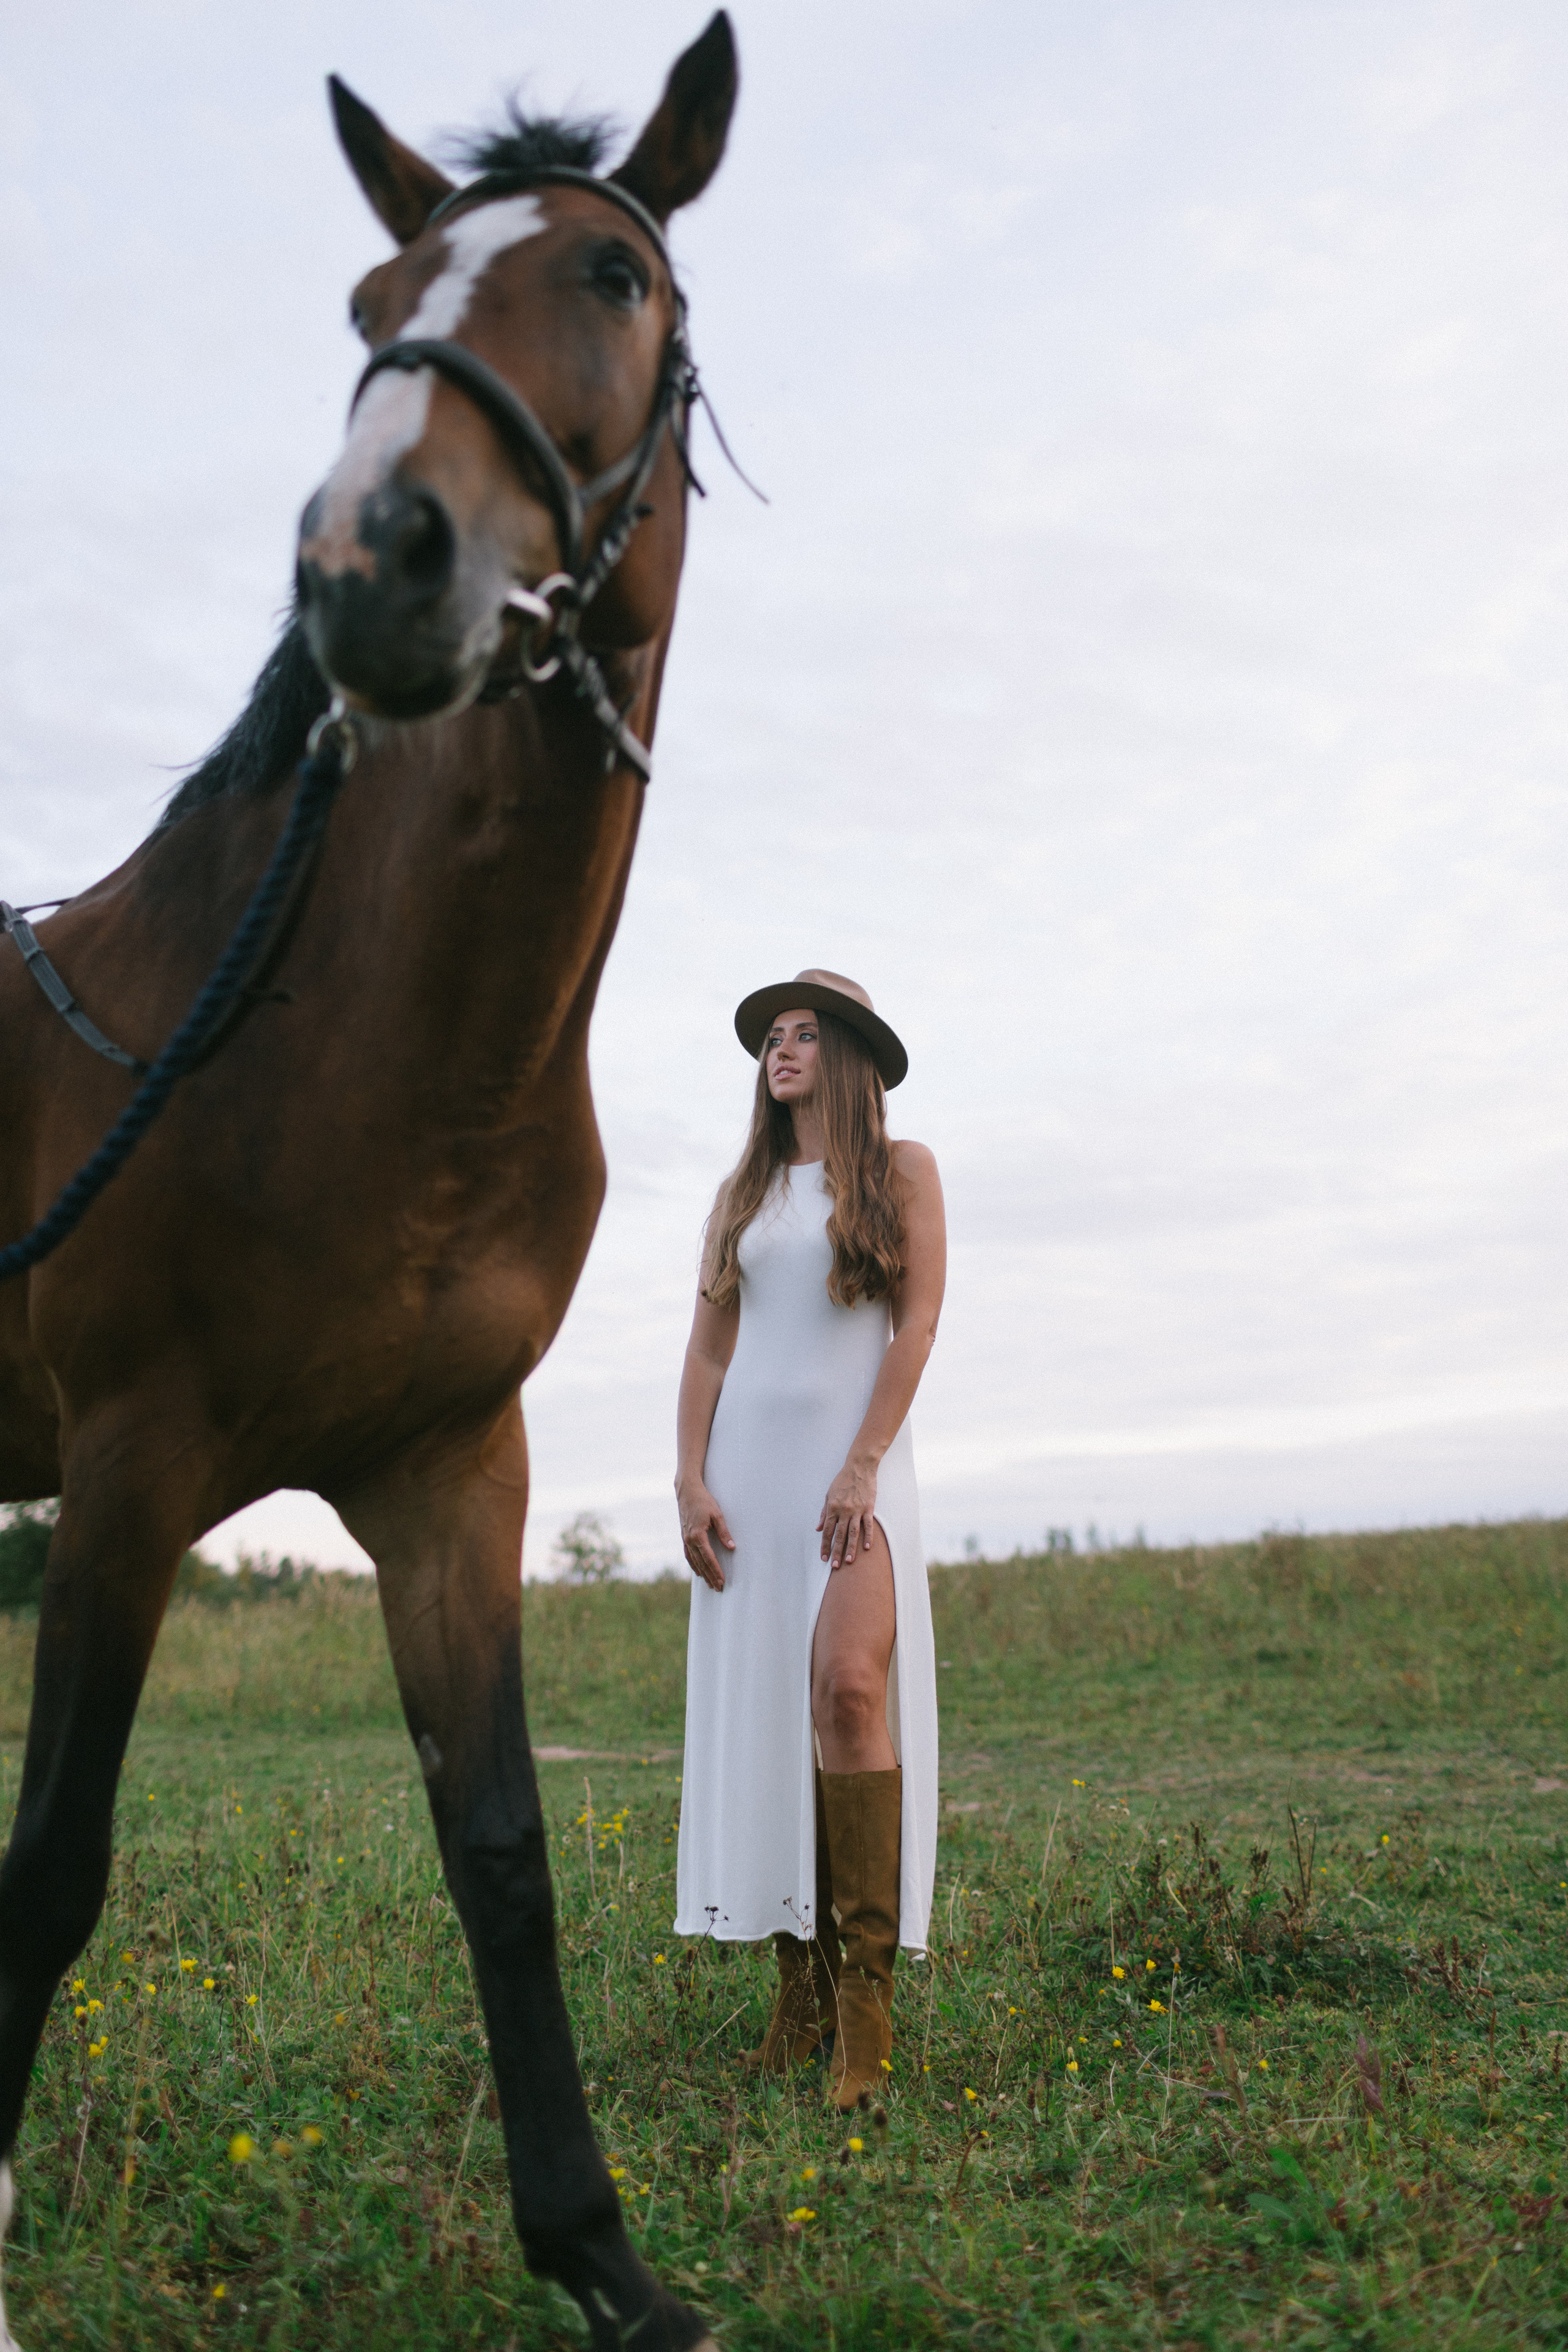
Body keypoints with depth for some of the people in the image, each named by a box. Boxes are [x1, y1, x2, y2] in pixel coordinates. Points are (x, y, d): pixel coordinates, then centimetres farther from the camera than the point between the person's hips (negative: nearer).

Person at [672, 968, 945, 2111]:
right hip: (749, 1459, 4)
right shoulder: (744, 1191, 16)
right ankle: (803, 1986, 9)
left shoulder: (902, 1171, 5)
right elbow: (709, 1343, 10)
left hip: (857, 1459, -4)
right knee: (759, 1709, 1)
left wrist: (863, 1464, -14)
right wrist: (691, 1479, -2)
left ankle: (868, 1993, -14)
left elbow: (917, 1325, -4)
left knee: (849, 1686, -21)